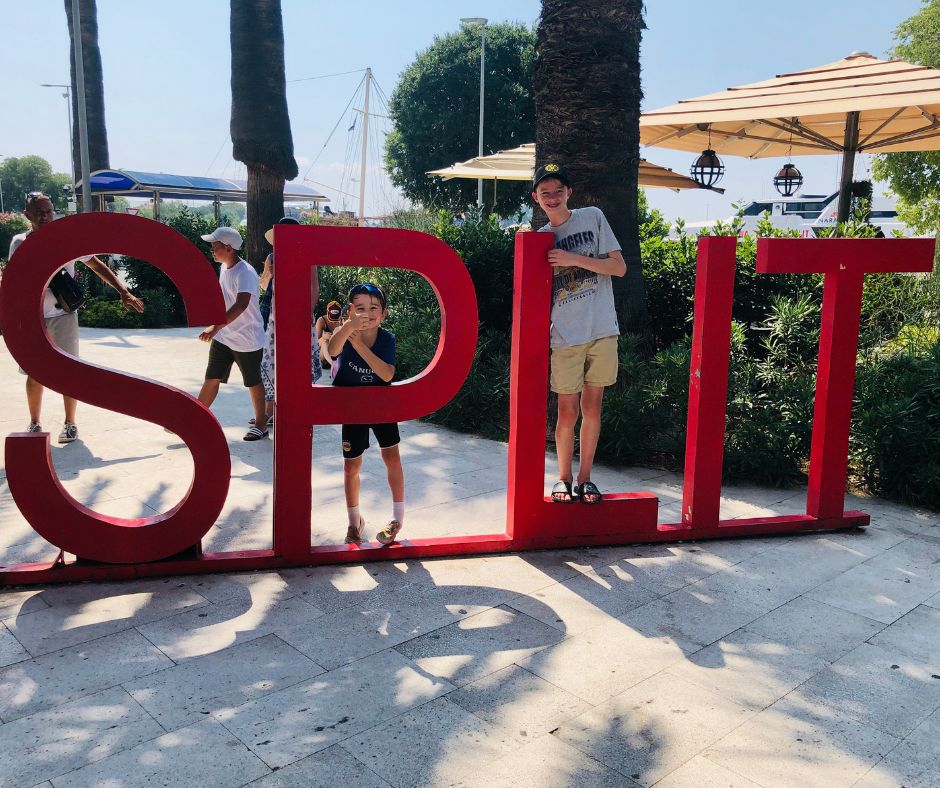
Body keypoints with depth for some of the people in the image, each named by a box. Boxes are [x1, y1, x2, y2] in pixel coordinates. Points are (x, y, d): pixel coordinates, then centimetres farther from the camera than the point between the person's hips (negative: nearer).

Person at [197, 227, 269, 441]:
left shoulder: (245, 272, -22)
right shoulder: (224, 267, 6)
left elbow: (241, 305, -35)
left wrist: (216, 327, -42)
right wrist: (216, 328, 21)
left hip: (247, 340, -7)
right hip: (223, 337, 7)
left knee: (253, 383, 7)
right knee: (211, 379, 7)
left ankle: (260, 424, 22)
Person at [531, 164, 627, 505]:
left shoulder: (593, 217, 4)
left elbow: (619, 267, -2)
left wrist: (574, 259, -12)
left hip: (602, 330, 0)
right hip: (565, 336, 0)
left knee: (592, 407, 7)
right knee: (568, 411, 1)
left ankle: (585, 478, 19)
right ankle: (564, 478, 19)